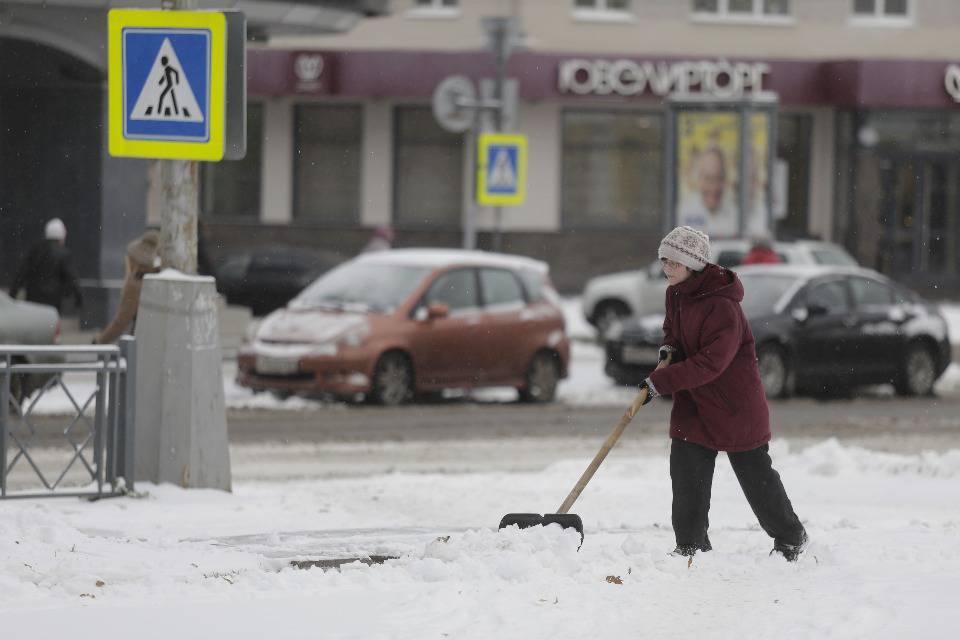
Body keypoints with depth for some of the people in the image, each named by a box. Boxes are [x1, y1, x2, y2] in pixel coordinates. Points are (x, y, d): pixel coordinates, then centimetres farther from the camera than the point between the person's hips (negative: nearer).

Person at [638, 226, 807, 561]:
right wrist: (670, 347, 0)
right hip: (692, 404, 8)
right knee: (686, 471, -2)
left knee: (755, 474, 5)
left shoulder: (722, 307, -26)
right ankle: (692, 545, 4)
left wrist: (661, 381, -33)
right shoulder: (676, 293, 3)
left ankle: (790, 537, 22)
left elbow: (709, 363, -31)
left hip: (734, 404, -8)